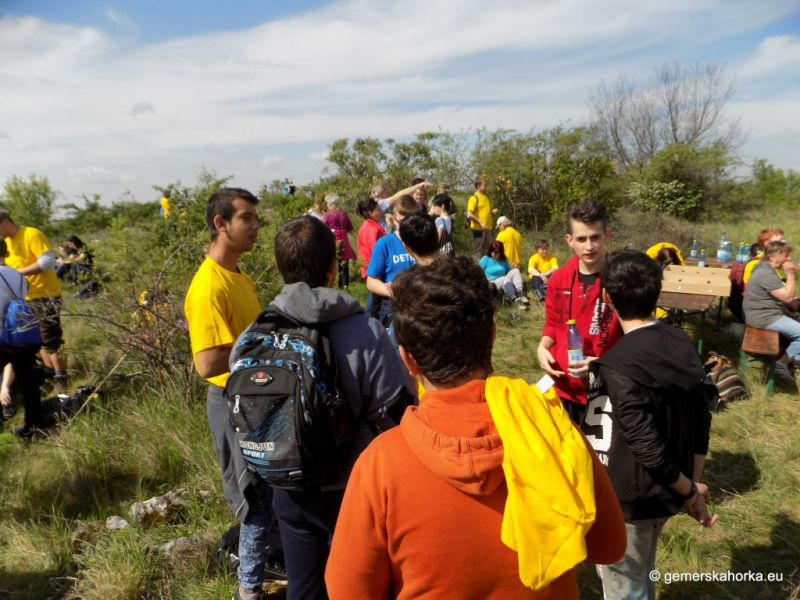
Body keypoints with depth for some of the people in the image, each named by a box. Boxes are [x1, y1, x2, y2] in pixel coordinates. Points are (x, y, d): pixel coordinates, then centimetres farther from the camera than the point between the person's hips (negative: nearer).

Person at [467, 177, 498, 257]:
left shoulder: (487, 197, 12)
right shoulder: (474, 198, -11)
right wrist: (480, 222, -22)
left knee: (488, 249, 14)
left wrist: (494, 211, 2)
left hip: (488, 228, 8)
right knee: (478, 251, 0)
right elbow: (469, 215, -18)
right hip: (478, 228, -7)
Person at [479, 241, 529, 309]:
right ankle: (515, 299, -51)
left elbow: (508, 271, 19)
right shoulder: (485, 259, -3)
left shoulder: (504, 259, 11)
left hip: (505, 282, 5)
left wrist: (512, 268, -3)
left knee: (515, 271, -20)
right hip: (492, 284, -5)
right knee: (506, 279, -35)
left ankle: (519, 294, -33)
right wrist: (484, 278, -24)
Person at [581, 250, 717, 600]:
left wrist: (688, 491, -10)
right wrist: (692, 485, 5)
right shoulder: (682, 344, -4)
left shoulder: (618, 367, -27)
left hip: (629, 499, -7)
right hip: (665, 493, 7)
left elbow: (647, 447, -26)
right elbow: (701, 419, 1)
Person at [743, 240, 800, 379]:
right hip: (763, 317, -11)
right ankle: (781, 363, 2)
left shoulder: (766, 269, 10)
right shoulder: (766, 274, -24)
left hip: (765, 313, 11)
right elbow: (788, 297, -21)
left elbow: (781, 295, 20)